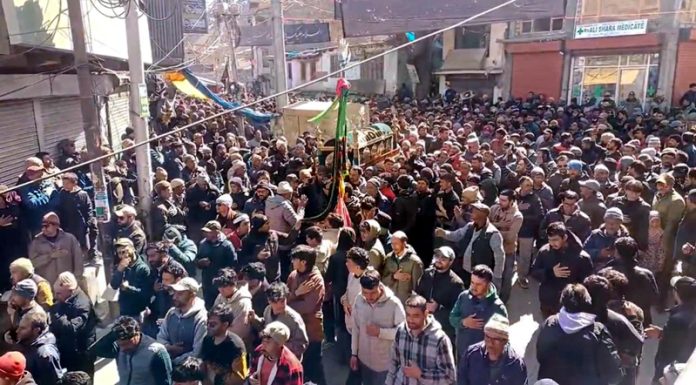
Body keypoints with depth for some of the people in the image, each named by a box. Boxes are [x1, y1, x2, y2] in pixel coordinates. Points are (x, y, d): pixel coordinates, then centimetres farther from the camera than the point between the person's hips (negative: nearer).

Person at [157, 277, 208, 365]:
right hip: (168, 360, 6)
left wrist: (174, 361, -13)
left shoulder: (201, 319, -15)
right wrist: (168, 347, -4)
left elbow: (197, 353, -17)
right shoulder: (171, 312, 7)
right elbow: (161, 337, 15)